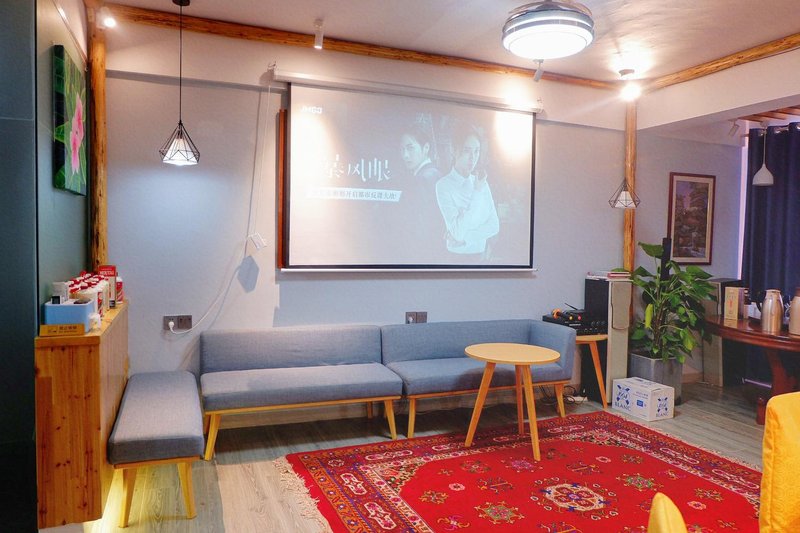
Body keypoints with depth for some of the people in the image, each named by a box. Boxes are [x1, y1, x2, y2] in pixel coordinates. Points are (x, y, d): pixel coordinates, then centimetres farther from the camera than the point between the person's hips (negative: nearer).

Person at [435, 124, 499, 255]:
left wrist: (465, 237, -11)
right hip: (457, 255, -4)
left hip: (482, 254, 4)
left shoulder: (482, 182, 6)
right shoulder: (443, 185, -10)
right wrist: (477, 191, -15)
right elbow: (458, 233, -15)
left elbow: (494, 225, 5)